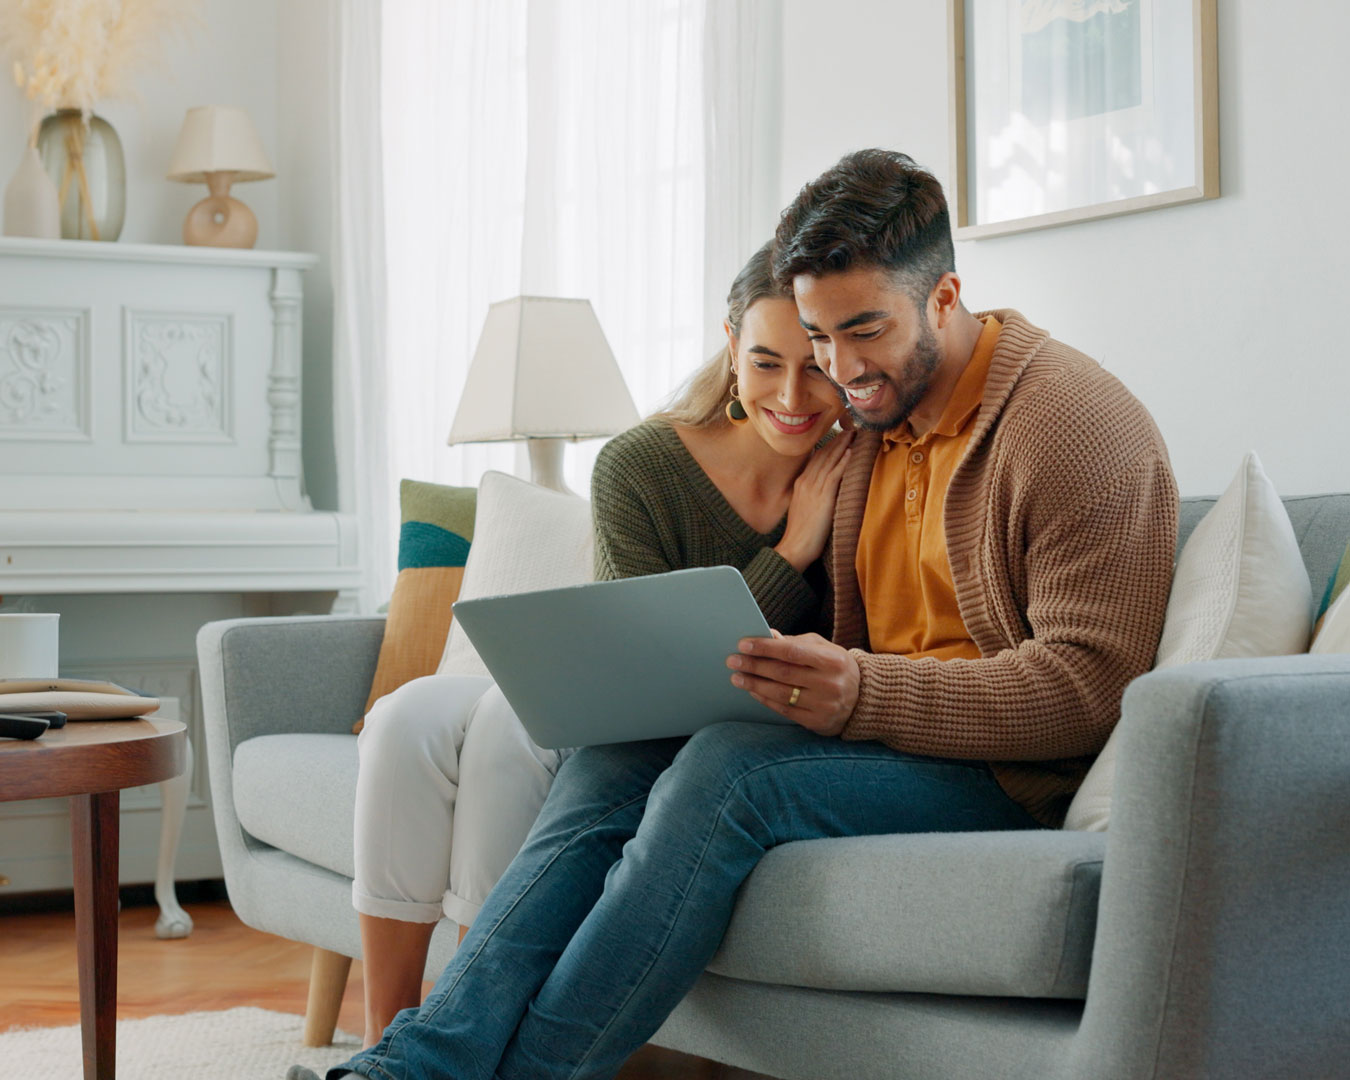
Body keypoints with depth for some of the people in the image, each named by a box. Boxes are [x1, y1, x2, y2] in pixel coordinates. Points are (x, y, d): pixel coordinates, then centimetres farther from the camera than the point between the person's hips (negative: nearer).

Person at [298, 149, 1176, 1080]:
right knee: (611, 759, -13)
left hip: (1007, 770, -8)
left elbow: (1088, 687, -18)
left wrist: (866, 694, -29)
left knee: (727, 768, -31)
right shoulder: (874, 419, 16)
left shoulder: (1075, 424, -9)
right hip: (878, 734, 8)